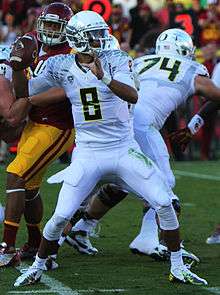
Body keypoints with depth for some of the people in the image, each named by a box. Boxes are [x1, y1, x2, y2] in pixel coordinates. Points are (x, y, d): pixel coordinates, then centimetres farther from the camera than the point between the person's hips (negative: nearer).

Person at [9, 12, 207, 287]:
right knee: (61, 216, -7)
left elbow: (133, 96, -27)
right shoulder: (61, 67, 0)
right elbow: (24, 94, 14)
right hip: (87, 155, 0)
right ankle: (37, 267, 16)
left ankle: (178, 268, 7)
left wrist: (103, 77, -39)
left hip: (124, 150, 0)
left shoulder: (116, 60, -7)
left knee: (164, 203, -8)